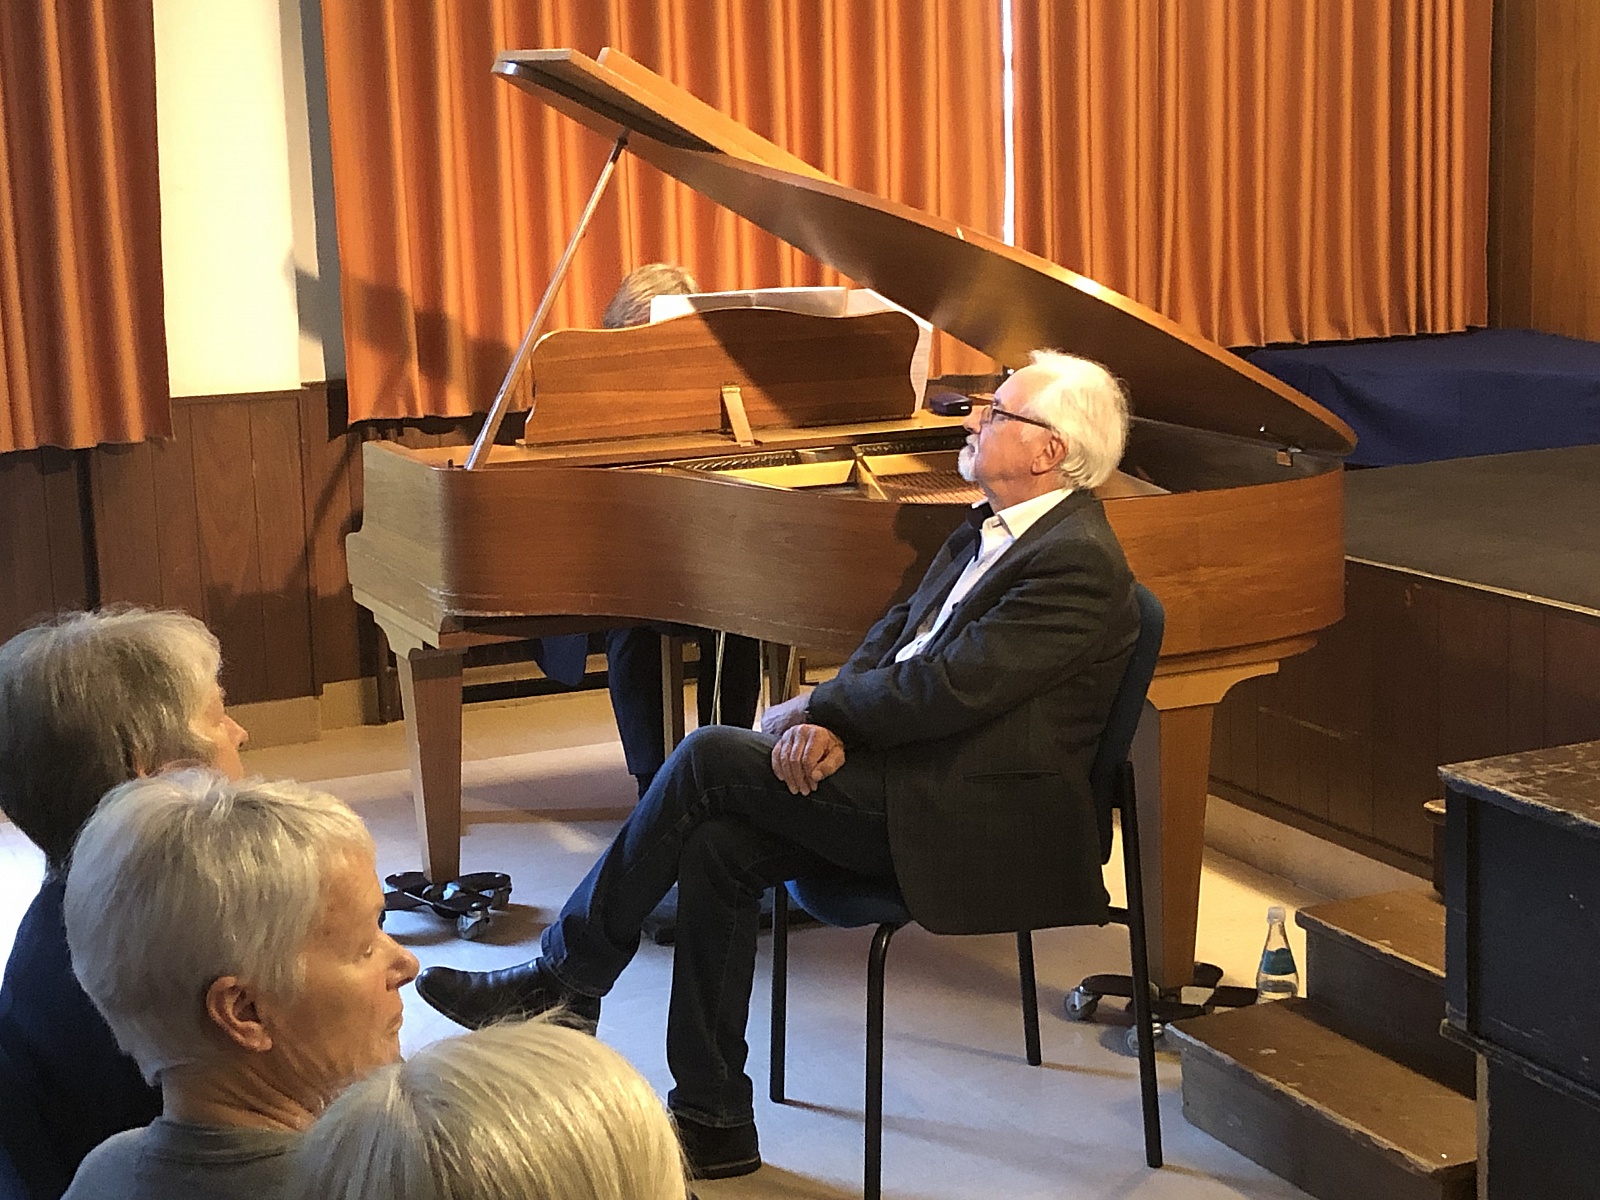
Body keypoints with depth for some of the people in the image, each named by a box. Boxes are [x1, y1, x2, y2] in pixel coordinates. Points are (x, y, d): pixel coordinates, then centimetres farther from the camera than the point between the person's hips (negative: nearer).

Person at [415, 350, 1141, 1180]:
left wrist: (813, 711, -11)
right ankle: (712, 1121, -1)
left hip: (970, 821, -9)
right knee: (717, 847, -10)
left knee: (710, 759, -16)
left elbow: (945, 689, -24)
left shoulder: (1076, 561, -18)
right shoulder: (993, 528, 14)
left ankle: (564, 979, 1)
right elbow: (898, 629, 12)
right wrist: (829, 722, -8)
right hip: (919, 774, 9)